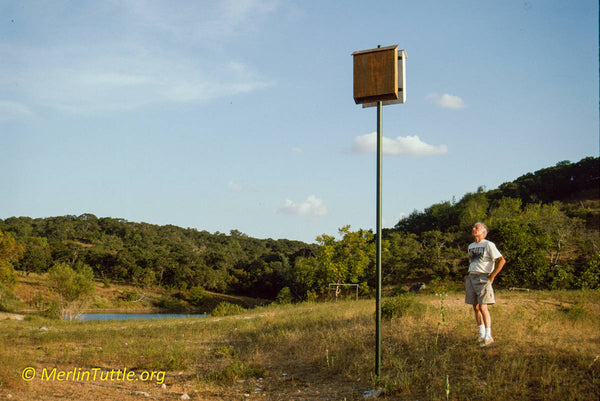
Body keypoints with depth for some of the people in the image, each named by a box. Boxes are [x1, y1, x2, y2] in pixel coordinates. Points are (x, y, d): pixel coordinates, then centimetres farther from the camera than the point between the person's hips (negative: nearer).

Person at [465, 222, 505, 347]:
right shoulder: (471, 246, 17)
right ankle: (481, 334, 16)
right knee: (475, 307, 7)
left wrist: (492, 276, -13)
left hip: (483, 278, -7)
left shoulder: (488, 245, -6)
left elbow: (501, 260, -12)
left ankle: (488, 336, -11)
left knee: (483, 307, -14)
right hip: (471, 278, 7)